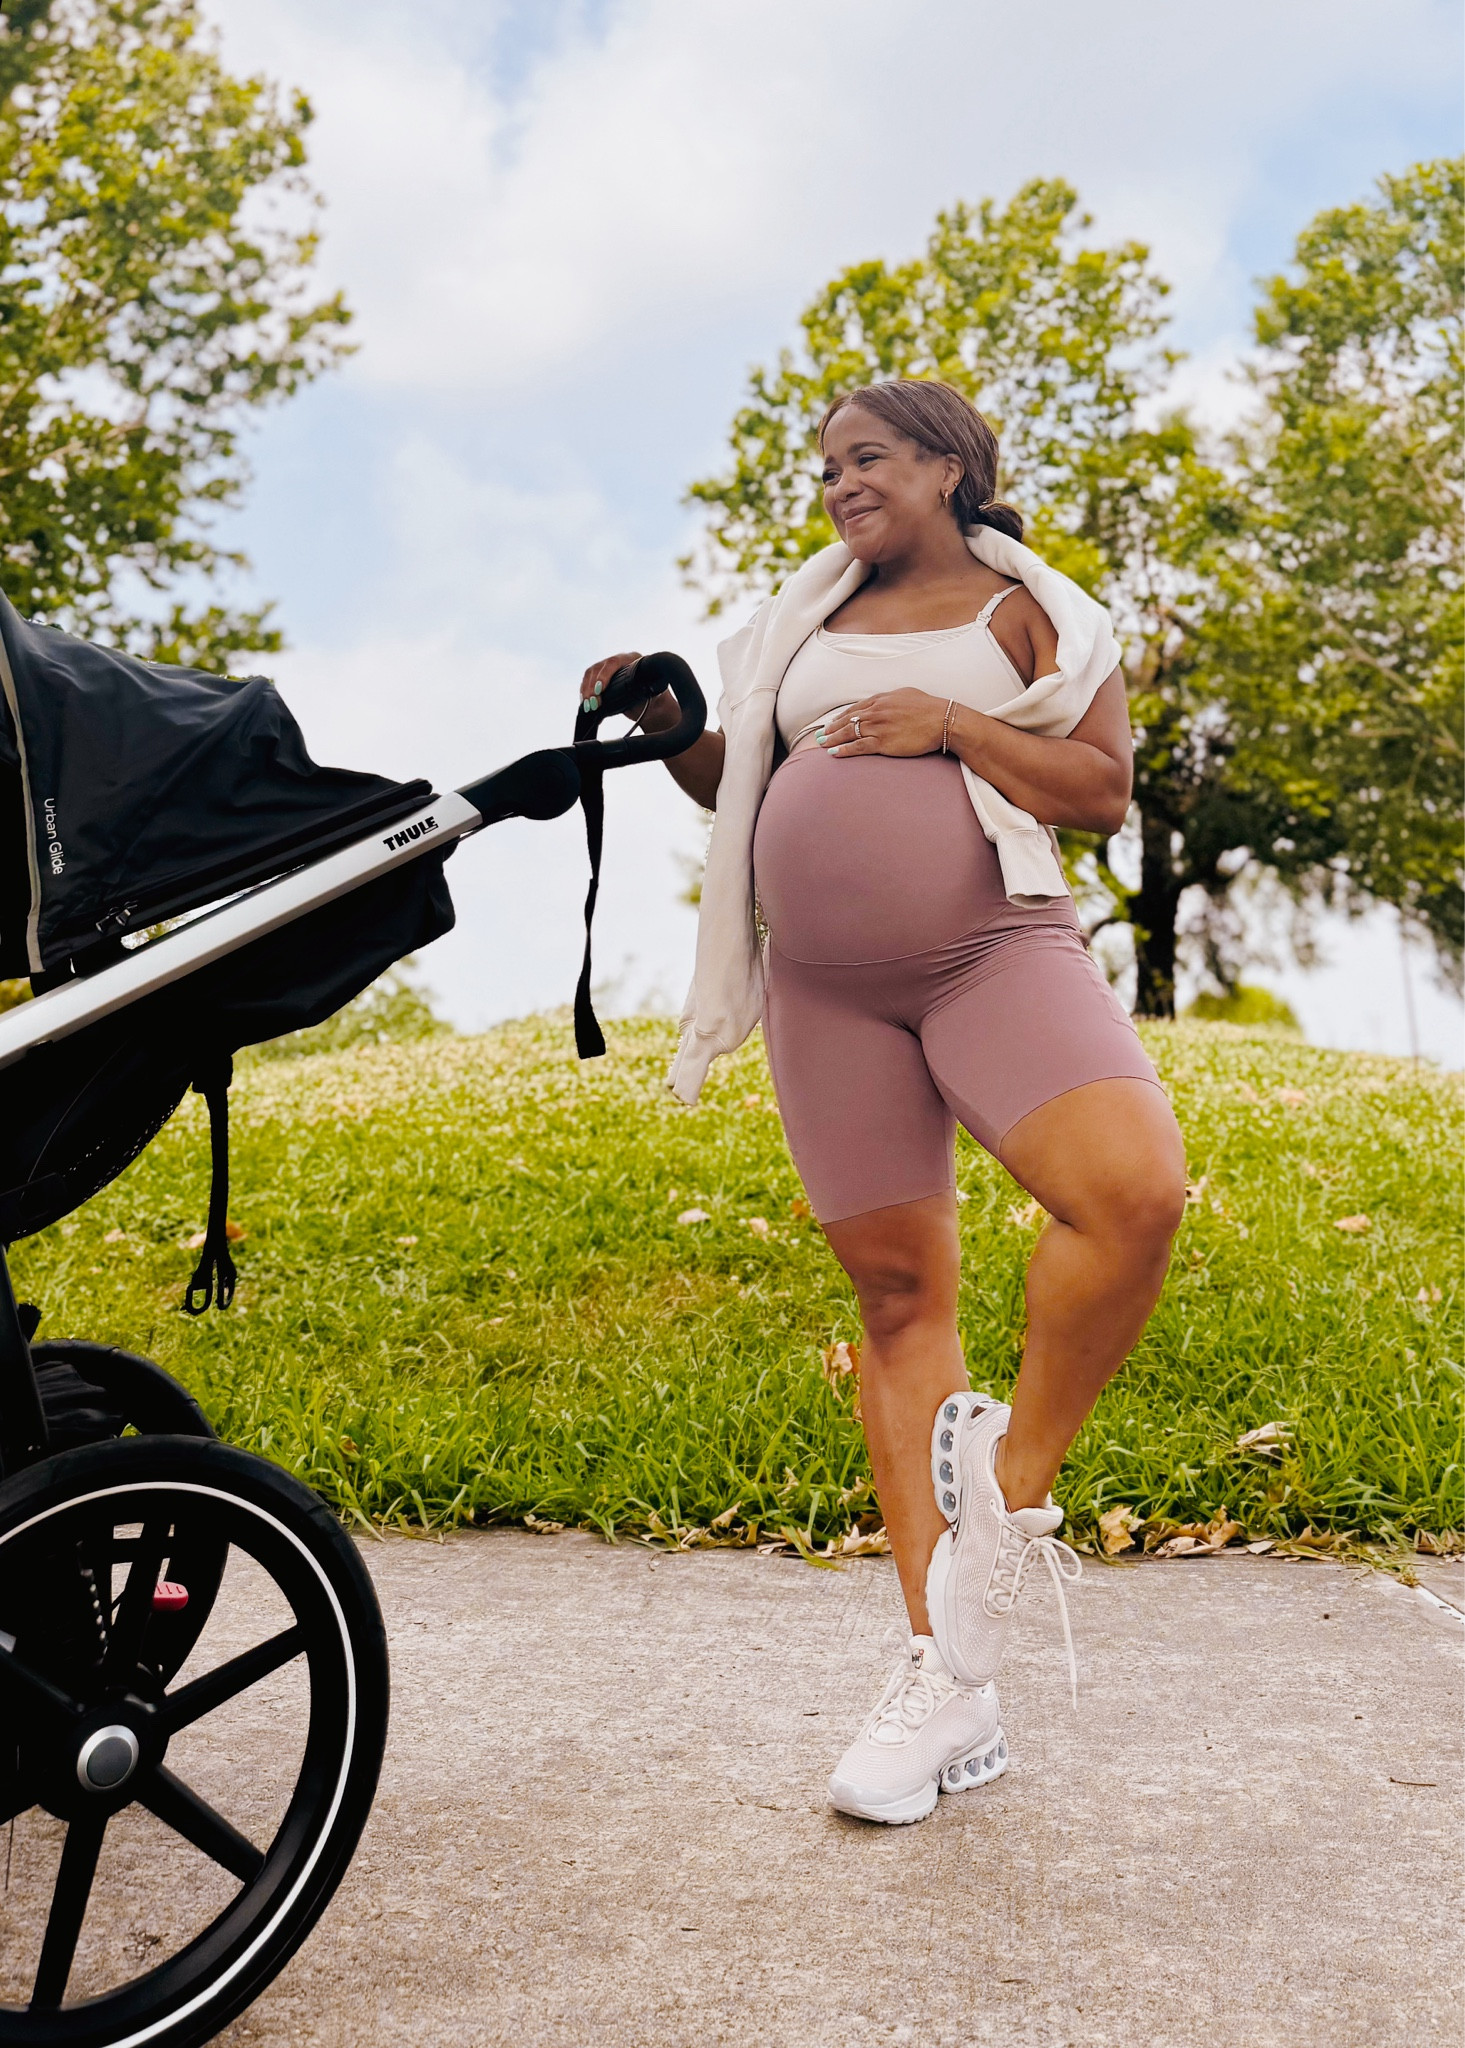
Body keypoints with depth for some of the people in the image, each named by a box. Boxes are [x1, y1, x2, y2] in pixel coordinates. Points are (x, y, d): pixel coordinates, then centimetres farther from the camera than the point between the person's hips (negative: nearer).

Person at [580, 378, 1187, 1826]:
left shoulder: (1025, 609, 9)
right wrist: (670, 725, 9)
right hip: (827, 982, 4)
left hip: (993, 949, -3)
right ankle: (946, 1681, 3)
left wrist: (948, 725, -10)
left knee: (1134, 1192, -31)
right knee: (899, 1292, 0)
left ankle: (1011, 1481, -8)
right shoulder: (809, 622, 21)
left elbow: (1103, 790, 0)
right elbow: (749, 794, 27)